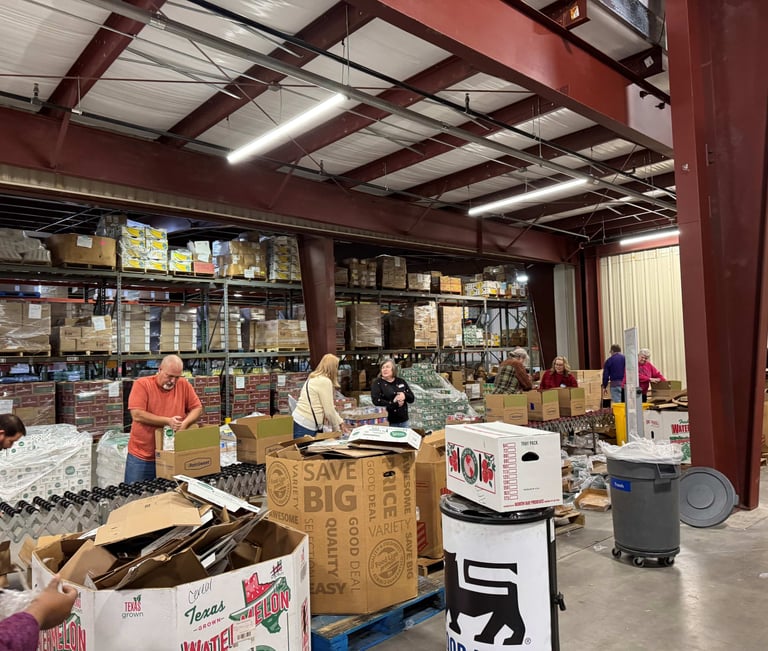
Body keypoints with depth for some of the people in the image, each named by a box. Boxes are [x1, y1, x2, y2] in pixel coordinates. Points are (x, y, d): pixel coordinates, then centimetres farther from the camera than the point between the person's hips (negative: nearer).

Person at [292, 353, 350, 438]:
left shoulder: (314, 378, 17)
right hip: (305, 427, -10)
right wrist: (337, 429, 3)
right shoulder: (325, 381, -13)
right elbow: (329, 411, -12)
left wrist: (341, 422, 23)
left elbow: (328, 407, 22)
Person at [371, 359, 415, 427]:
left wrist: (405, 396, -13)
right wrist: (395, 404, -16)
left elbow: (412, 398, 10)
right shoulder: (377, 383, -3)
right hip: (388, 422, -5)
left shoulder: (401, 381, 10)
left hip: (404, 421, 5)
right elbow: (376, 401, -16)